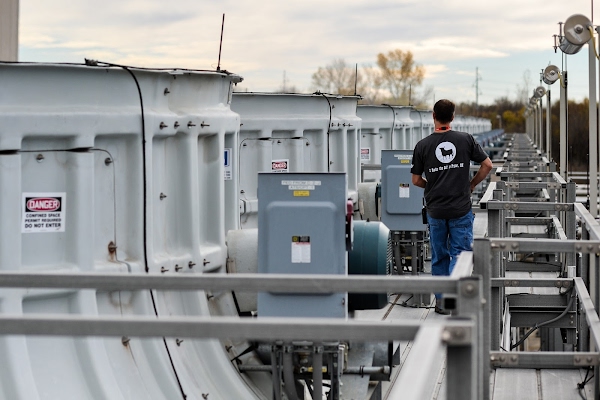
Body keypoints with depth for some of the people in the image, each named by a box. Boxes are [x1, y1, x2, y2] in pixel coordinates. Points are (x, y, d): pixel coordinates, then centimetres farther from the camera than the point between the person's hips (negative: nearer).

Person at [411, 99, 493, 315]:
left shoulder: (423, 145, -3)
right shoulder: (465, 139, -3)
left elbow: (416, 180, 2)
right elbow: (487, 165, -1)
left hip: (435, 210, 1)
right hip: (461, 208, -1)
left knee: (439, 257, 11)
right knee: (460, 253, 2)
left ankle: (441, 301, 16)